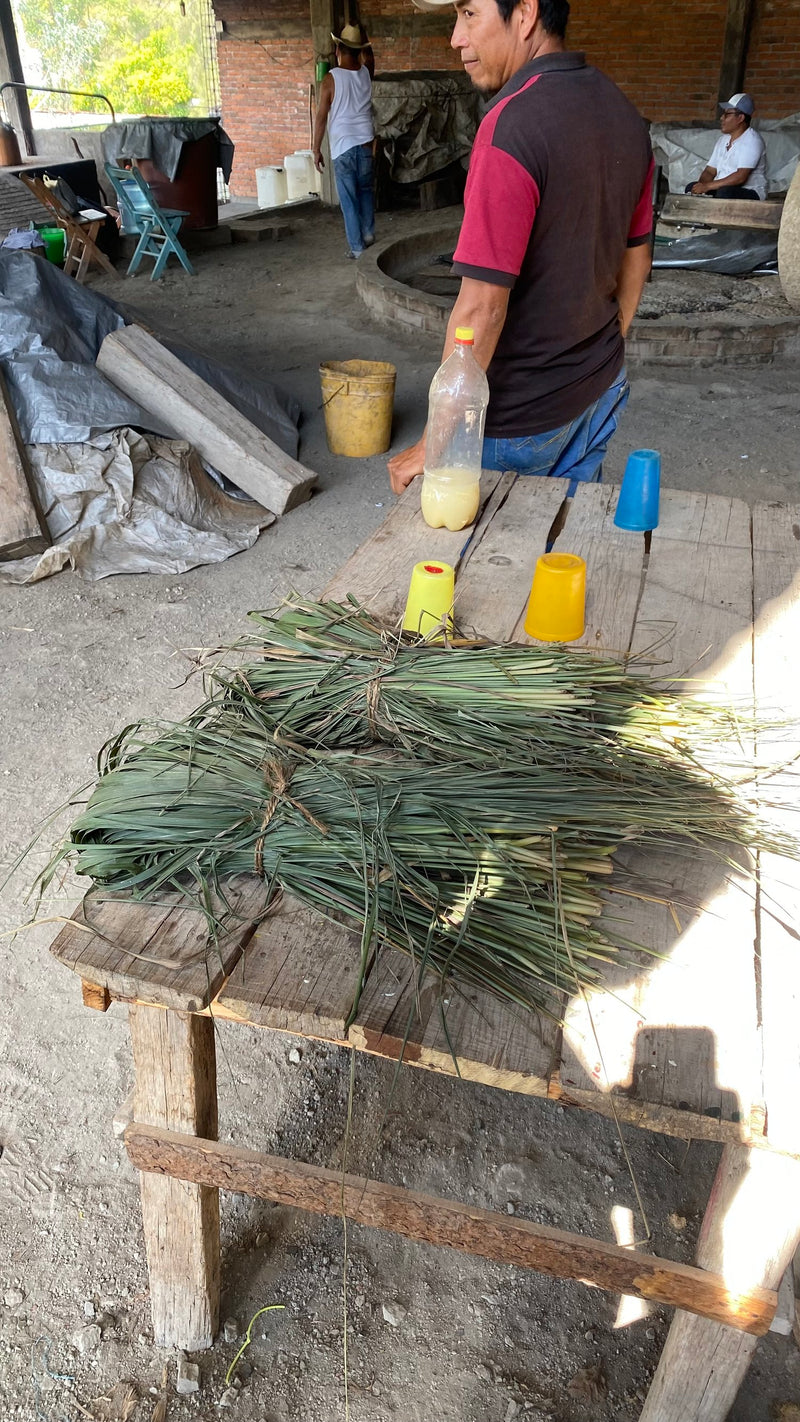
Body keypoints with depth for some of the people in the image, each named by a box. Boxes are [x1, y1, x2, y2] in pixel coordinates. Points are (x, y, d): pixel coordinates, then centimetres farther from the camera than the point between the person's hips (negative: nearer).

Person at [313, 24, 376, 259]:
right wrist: (361, 33, 32)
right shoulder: (366, 73, 2)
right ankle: (369, 234, 24)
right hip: (365, 143, 4)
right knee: (365, 190, 23)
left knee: (348, 198, 2)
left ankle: (356, 247, 2)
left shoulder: (330, 79, -9)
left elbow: (321, 117, -7)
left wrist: (316, 149, -1)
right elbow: (369, 57, 27)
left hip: (342, 147, -4)